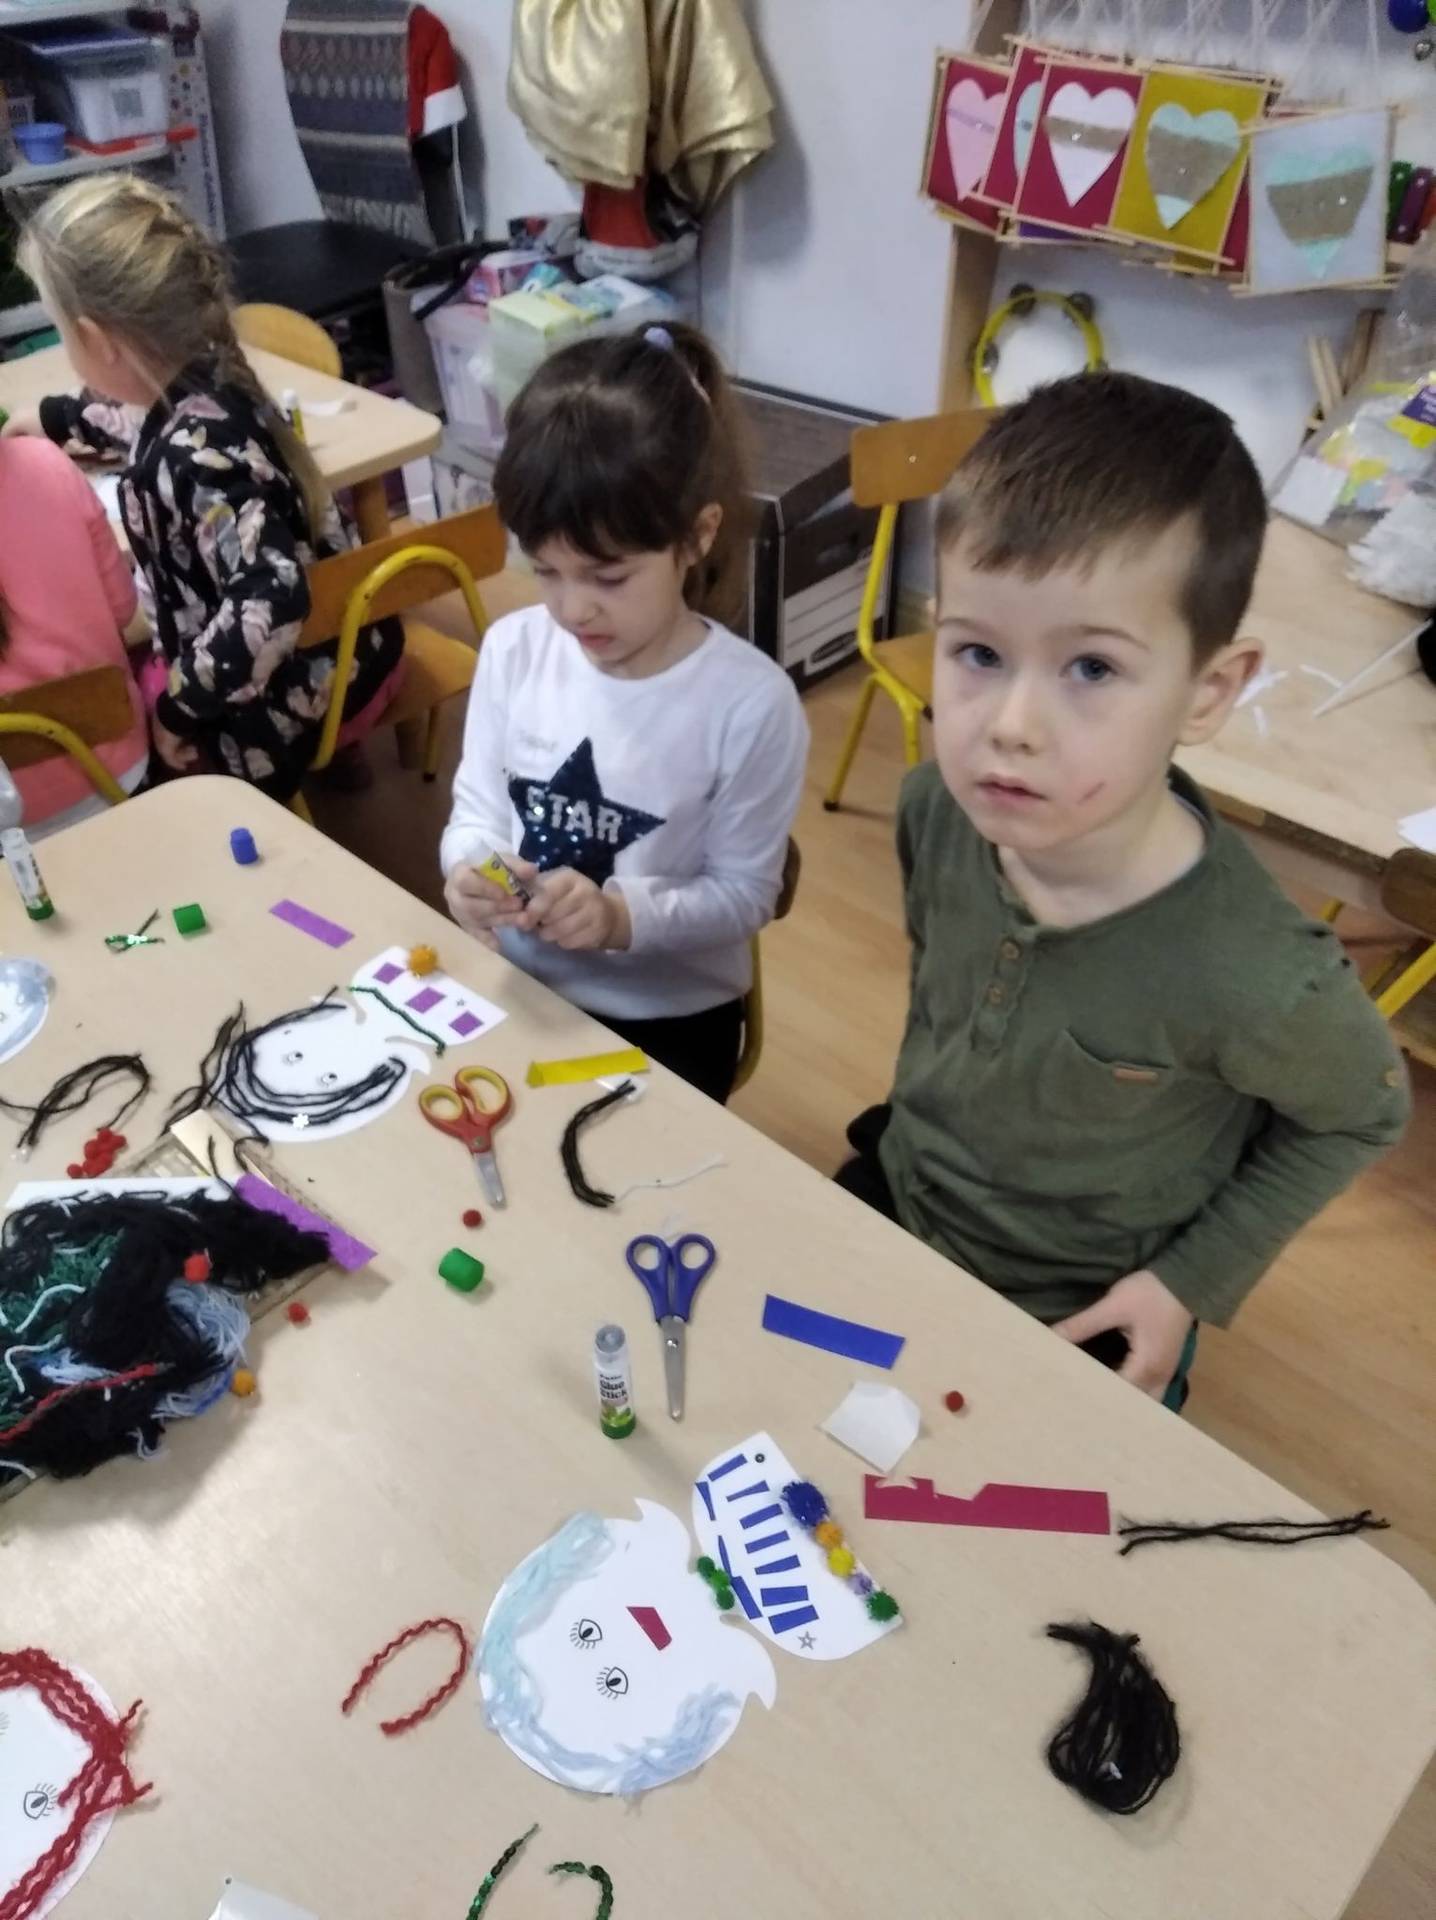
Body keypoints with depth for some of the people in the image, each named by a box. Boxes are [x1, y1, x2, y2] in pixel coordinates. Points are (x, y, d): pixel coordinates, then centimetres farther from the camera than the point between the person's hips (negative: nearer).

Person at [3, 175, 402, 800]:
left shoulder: (194, 453, -31)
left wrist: (177, 704, -28)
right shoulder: (202, 379, -3)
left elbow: (271, 595, -44)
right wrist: (51, 418, 40)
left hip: (298, 700, -8)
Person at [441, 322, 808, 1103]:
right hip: (517, 988, 4)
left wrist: (623, 916, -30)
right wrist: (470, 867, -21)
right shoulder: (512, 649, -7)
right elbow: (477, 803, 2)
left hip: (667, 1023, -3)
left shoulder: (751, 701, -19)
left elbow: (744, 893, -13)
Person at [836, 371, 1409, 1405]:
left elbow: (1362, 1116, -12)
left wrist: (1196, 1280, -10)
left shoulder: (1253, 979, -36)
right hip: (893, 1204, 5)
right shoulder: (937, 810, -23)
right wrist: (913, 1111, 7)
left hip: (1081, 1323, -4)